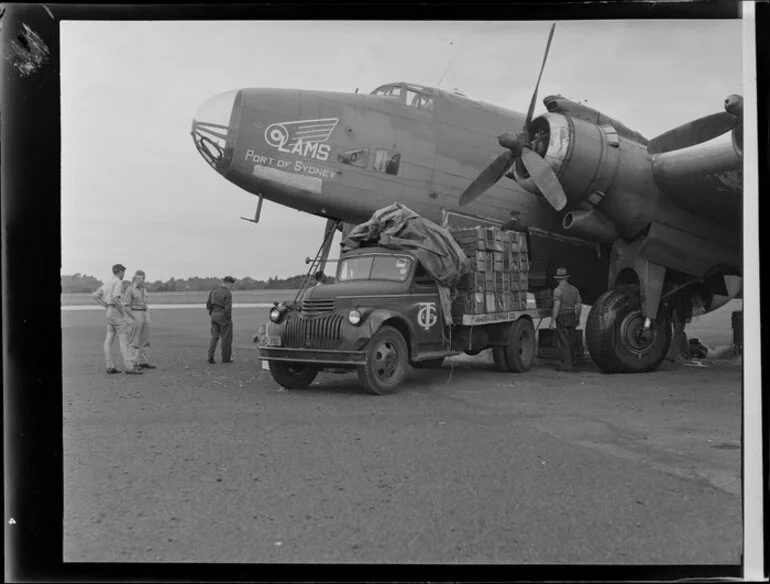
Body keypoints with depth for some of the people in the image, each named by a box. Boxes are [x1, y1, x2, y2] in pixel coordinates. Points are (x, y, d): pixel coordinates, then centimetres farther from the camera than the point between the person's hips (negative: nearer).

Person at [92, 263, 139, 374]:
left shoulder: (107, 283, 15)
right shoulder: (118, 283, -14)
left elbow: (95, 295, 18)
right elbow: (115, 299, -27)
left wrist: (107, 307, 13)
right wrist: (122, 312, -16)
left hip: (110, 312, 10)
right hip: (117, 313, -10)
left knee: (109, 340, 6)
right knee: (124, 340, -11)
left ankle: (110, 367, 6)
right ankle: (129, 367, -15)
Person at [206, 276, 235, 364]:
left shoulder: (213, 292, 8)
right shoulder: (228, 293, -15)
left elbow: (208, 305, 10)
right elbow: (228, 308, -21)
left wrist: (212, 315, 16)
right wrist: (229, 319, -9)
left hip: (214, 315, 6)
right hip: (224, 316, -6)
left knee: (214, 337, 11)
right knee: (226, 338, 6)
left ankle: (210, 357, 2)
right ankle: (225, 358, 13)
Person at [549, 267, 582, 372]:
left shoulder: (558, 290, -12)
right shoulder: (574, 289, 8)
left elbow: (556, 306, -20)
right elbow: (579, 305, 10)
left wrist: (552, 321, -18)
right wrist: (577, 318, 21)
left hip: (561, 317, -6)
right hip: (572, 317, 6)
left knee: (562, 342, -2)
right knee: (570, 341, 14)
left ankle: (566, 364, -4)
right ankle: (569, 362, 23)